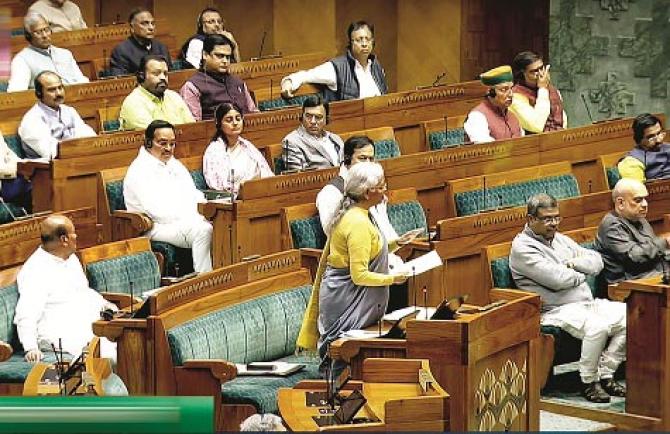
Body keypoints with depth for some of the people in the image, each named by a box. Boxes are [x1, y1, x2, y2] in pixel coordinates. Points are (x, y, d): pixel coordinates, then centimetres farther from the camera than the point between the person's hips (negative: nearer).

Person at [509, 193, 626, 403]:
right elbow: (557, 279, -18)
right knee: (597, 325, -34)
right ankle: (588, 381, -15)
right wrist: (580, 275, 1)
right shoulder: (522, 247, -7)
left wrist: (573, 263, -4)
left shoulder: (560, 239, 20)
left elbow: (596, 262, 16)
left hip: (587, 303, 9)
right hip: (556, 311, -9)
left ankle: (605, 374, -5)